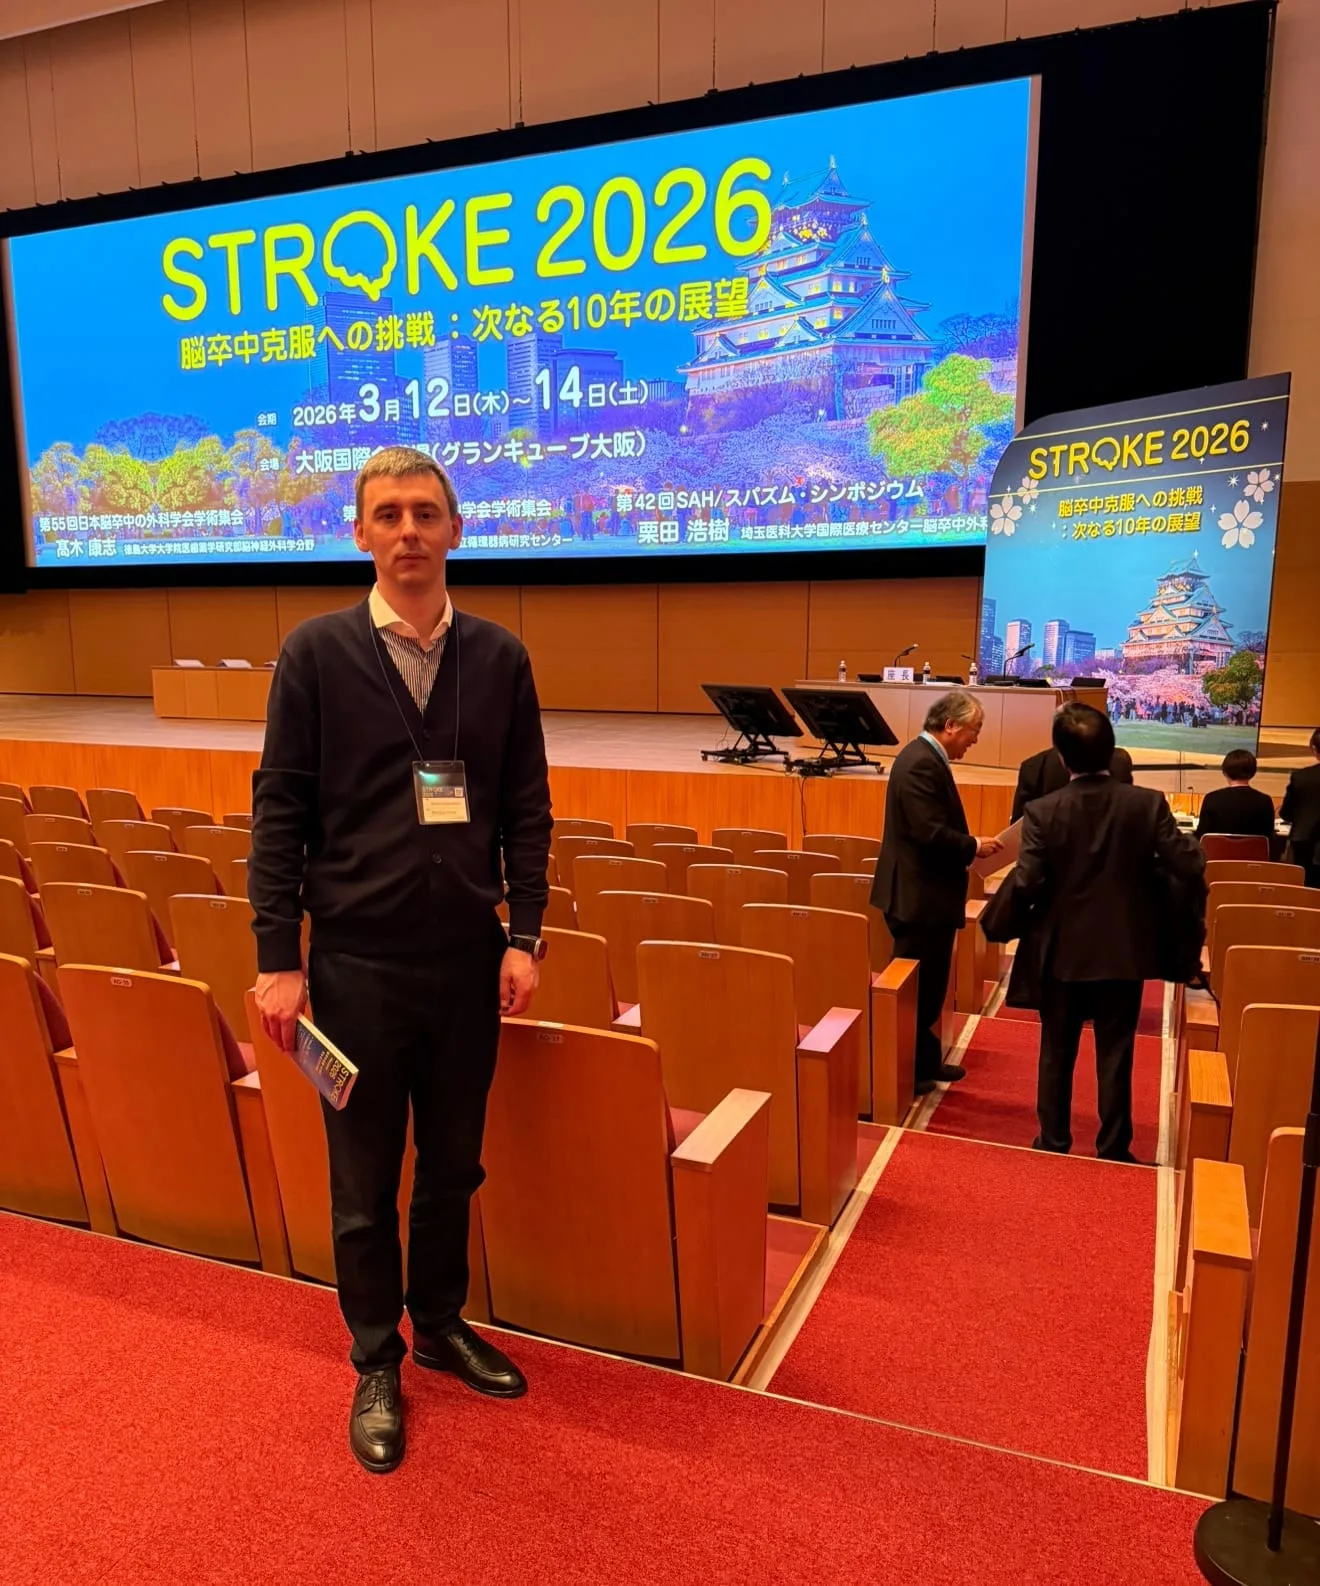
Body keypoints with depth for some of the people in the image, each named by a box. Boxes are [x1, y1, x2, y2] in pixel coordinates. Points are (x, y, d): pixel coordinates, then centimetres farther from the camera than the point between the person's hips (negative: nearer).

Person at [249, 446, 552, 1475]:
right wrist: (279, 958, -7)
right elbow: (280, 812, -4)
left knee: (454, 1163, 18)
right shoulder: (317, 652, -4)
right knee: (364, 1179, 12)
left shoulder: (499, 657, 2)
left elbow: (527, 810, 4)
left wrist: (524, 937, -2)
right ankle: (376, 1363, 34)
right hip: (358, 960, -2)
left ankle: (442, 1324, 41)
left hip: (468, 958, 2)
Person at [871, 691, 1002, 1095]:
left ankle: (923, 1061, 30)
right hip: (919, 896, -11)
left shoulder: (927, 757, 13)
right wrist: (973, 847, -14)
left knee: (925, 985, 18)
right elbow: (931, 833, -27)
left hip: (924, 893, 11)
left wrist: (968, 846, 5)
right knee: (916, 986, 0)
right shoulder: (921, 763, -21)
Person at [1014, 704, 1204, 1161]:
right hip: (1124, 951, 1)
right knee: (1115, 1055, 12)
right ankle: (1112, 1149, 19)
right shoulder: (1148, 804, -12)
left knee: (1056, 1053, 16)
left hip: (1062, 951, 0)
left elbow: (1026, 886, -18)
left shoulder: (1043, 811, -15)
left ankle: (1053, 1141, 25)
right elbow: (1189, 868, -13)